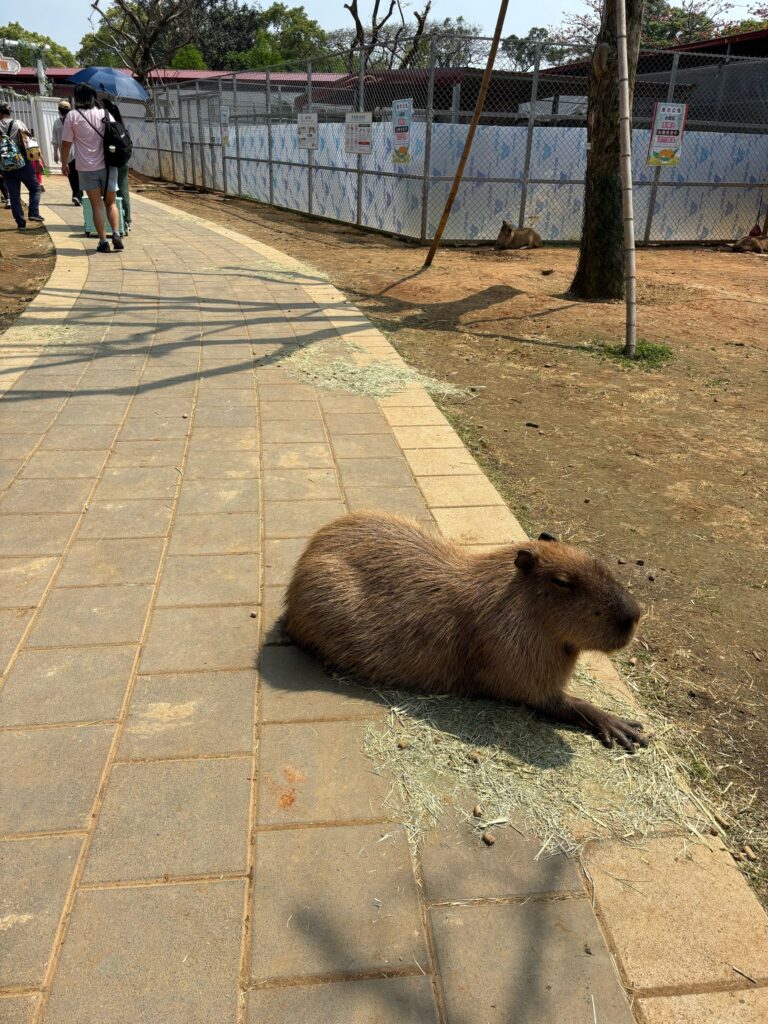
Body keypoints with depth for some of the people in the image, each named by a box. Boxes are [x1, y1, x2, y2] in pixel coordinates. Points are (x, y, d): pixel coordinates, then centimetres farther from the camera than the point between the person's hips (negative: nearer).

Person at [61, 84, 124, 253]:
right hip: (108, 166, 1)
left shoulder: (72, 116, -4)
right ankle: (116, 234, -6)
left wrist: (64, 163, 10)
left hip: (87, 167, -1)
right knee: (111, 203, 14)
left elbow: (66, 143, -2)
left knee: (96, 205, 6)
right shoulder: (105, 114, 1)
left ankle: (103, 242, 2)